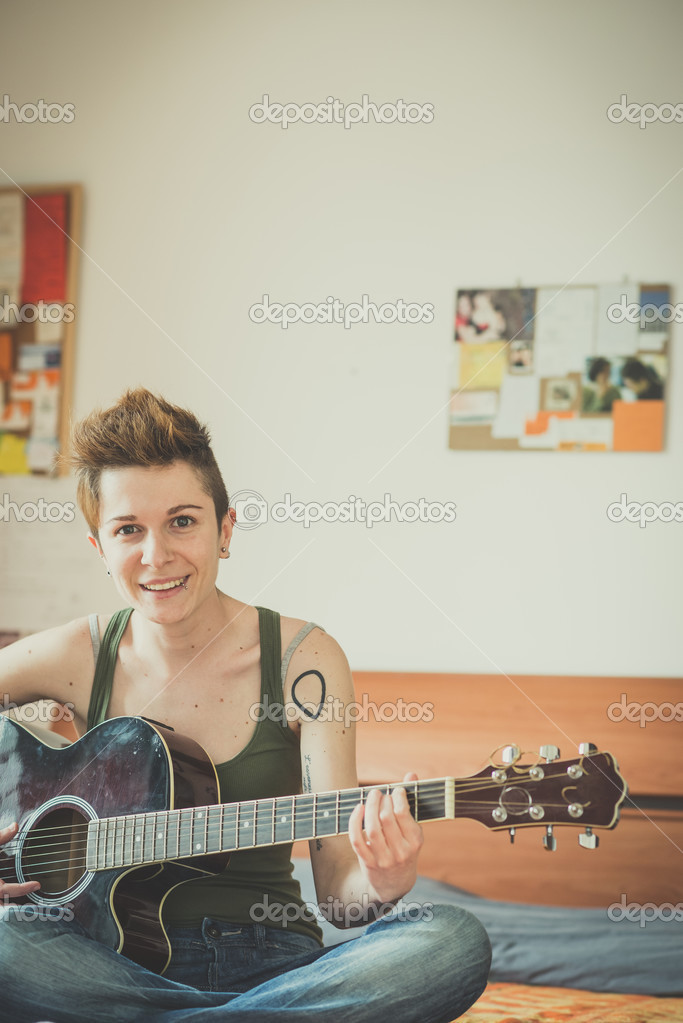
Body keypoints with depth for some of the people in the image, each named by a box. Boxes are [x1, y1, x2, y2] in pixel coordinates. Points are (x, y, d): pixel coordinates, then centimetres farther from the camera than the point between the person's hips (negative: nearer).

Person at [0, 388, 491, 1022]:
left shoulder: (302, 659, -3)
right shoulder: (77, 656, 1)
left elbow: (333, 883, -6)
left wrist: (382, 886, -29)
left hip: (268, 957, 0)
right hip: (112, 958, 0)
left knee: (453, 943, -29)